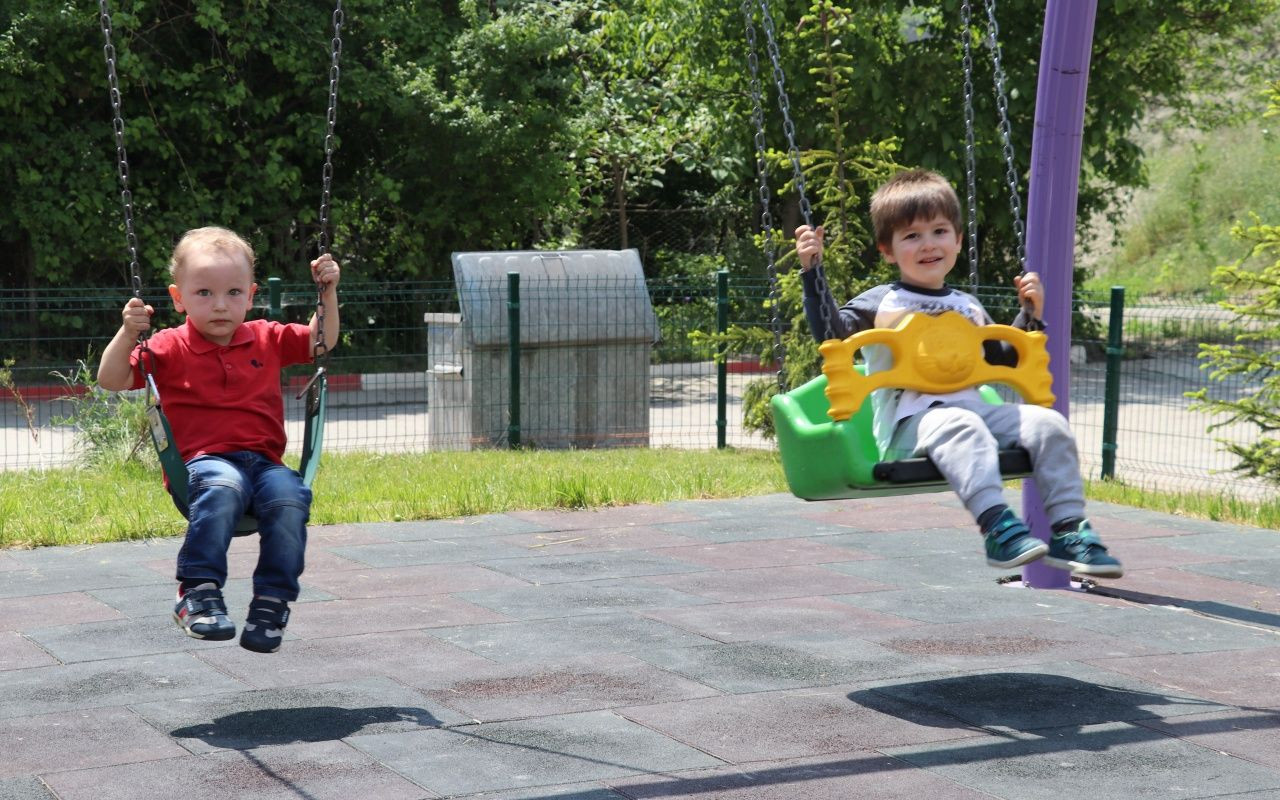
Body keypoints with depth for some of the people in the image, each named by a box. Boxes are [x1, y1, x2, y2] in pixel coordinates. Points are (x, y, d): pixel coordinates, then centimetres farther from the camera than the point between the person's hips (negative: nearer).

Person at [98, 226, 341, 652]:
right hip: (202, 461, -3)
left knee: (290, 496, -31)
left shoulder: (267, 340, 17)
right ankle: (198, 592, -32)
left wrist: (328, 292, 14)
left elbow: (321, 341, 28)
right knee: (222, 487, -40)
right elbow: (111, 380, 0)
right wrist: (128, 333, -15)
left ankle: (271, 603, -21)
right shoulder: (170, 348, 6)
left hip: (264, 462, 3)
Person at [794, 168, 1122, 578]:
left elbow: (1003, 361, 31)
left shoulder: (968, 307, 24)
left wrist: (1029, 314, 20)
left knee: (1046, 423, -15)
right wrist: (812, 270, -13)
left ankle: (1069, 531, -17)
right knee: (959, 427, -39)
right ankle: (998, 528, -50)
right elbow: (830, 330, -8)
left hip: (973, 410, 6)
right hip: (907, 423, -6)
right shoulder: (880, 303, 8)